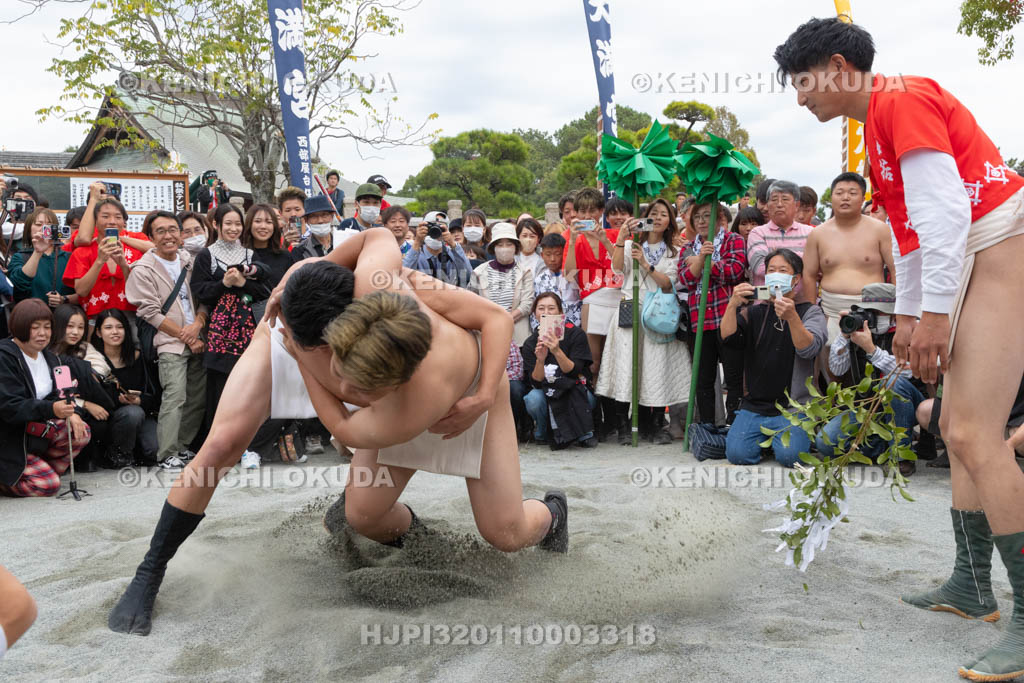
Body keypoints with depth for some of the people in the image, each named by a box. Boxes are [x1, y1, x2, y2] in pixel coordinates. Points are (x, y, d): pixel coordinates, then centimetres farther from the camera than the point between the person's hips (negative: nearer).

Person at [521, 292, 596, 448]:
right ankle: (541, 433, 0)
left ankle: (584, 433, -6)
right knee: (533, 399, -30)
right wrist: (540, 360, -35)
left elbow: (574, 372, -22)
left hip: (576, 395, -2)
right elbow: (536, 382, -14)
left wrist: (557, 351, -39)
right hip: (547, 392, 2)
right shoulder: (530, 343, -7)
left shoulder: (575, 334, -13)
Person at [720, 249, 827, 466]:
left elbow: (809, 349, -15)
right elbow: (727, 337, -5)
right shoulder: (755, 311, 13)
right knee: (737, 453, -17)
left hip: (793, 406, -2)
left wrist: (792, 317, -33)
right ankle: (764, 436, 15)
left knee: (790, 455, -24)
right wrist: (733, 304, -23)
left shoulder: (810, 312, 5)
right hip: (754, 405, 2)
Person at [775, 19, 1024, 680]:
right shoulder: (878, 122, 20)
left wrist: (934, 312, -19)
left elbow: (945, 207, -19)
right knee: (958, 427, 11)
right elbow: (909, 225, 23)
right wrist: (907, 315, 23)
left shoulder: (902, 99, -11)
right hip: (968, 264, 11)